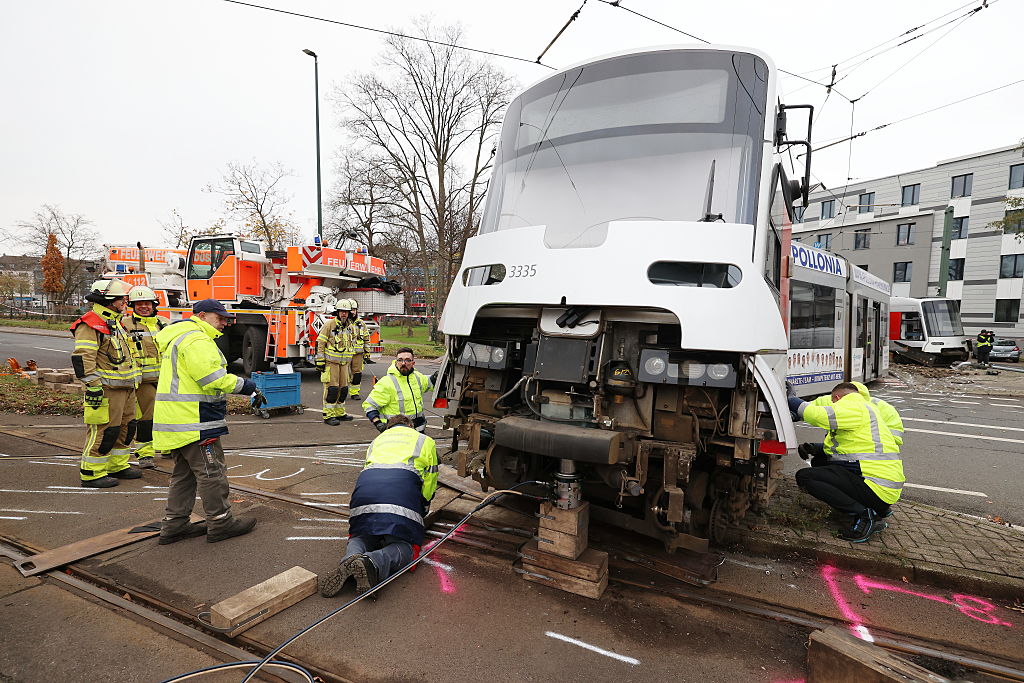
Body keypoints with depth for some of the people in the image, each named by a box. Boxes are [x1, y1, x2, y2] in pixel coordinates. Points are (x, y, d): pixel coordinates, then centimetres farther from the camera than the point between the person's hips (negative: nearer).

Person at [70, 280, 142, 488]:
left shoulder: (114, 322, 19)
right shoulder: (89, 325, -13)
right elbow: (82, 358, -20)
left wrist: (132, 381, 27)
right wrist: (93, 386, -23)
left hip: (125, 387, 10)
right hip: (106, 389, -10)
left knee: (126, 427, 16)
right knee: (104, 430, -5)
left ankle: (118, 466, 28)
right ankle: (91, 473, 6)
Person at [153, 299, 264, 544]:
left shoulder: (179, 338, 21)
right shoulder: (196, 340, -15)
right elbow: (214, 378, -23)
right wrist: (247, 386, -14)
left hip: (176, 420, 11)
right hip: (194, 421, -11)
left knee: (185, 473, 17)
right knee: (211, 472, -2)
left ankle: (174, 524, 24)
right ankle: (220, 523, 7)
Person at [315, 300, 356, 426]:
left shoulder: (350, 328, 10)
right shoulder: (329, 325, -8)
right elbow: (320, 343, -9)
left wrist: (349, 361, 22)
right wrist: (320, 361, -14)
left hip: (344, 363, 6)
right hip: (330, 362, -6)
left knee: (343, 388, 10)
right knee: (331, 388, -7)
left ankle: (340, 412, 22)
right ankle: (328, 415, -2)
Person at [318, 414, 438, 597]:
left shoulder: (377, 440, 40)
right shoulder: (425, 441, 33)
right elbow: (429, 483, 29)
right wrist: (420, 512, 45)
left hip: (365, 484, 3)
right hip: (404, 484, -3)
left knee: (361, 536, 18)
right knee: (404, 547, -1)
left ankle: (349, 562, -16)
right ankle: (372, 563, -32)